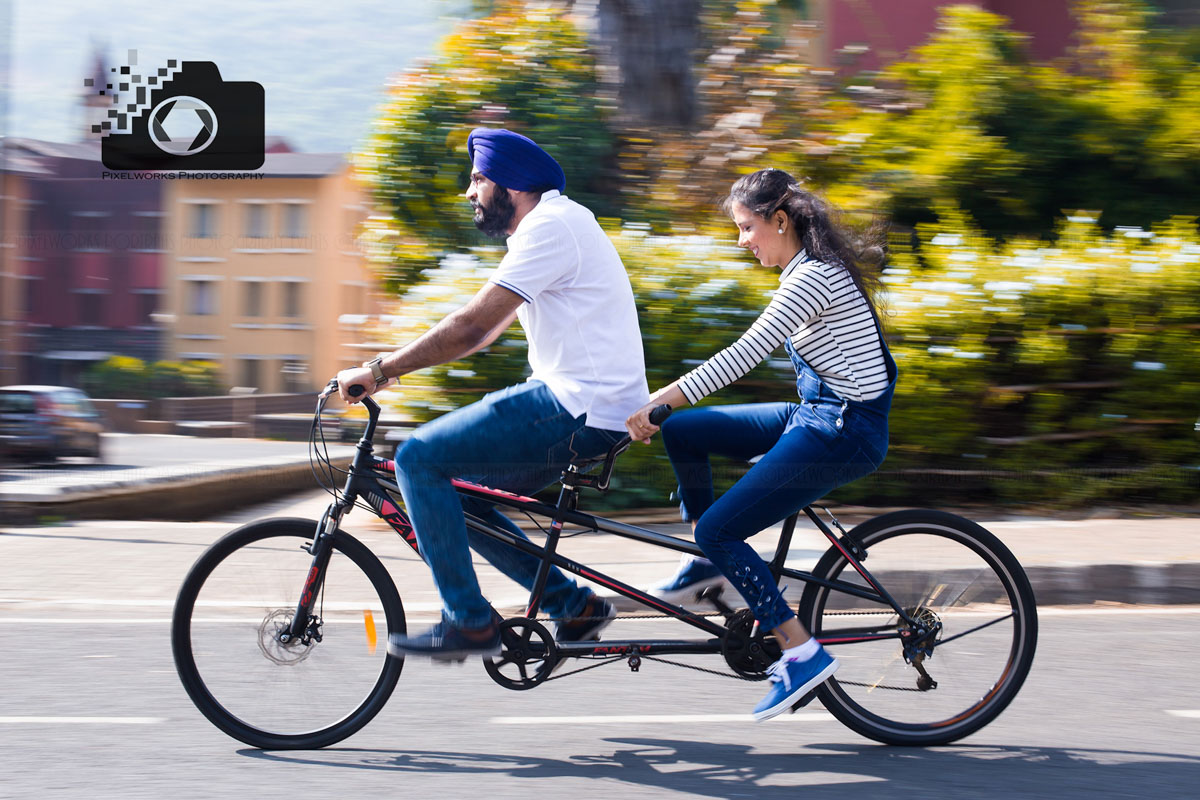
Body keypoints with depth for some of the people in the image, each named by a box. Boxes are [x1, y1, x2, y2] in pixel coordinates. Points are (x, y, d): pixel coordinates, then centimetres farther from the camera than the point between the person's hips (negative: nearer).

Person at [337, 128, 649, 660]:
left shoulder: (551, 226, -13)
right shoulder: (548, 225, 20)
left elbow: (473, 326, -21)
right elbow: (484, 331, 22)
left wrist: (380, 371, -15)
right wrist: (395, 364, 15)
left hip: (580, 411, -11)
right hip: (578, 402, 11)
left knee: (419, 458, -11)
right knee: (456, 489, 13)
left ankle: (469, 623, -6)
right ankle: (574, 605, 14)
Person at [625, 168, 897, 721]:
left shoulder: (815, 277, -18)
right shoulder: (807, 271, 13)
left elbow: (745, 354, -24)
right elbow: (757, 352, 20)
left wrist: (655, 401, -23)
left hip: (844, 432, -10)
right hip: (815, 416, 10)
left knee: (718, 530, -11)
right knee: (681, 431, 7)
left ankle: (801, 653, -6)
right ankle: (710, 565, 18)